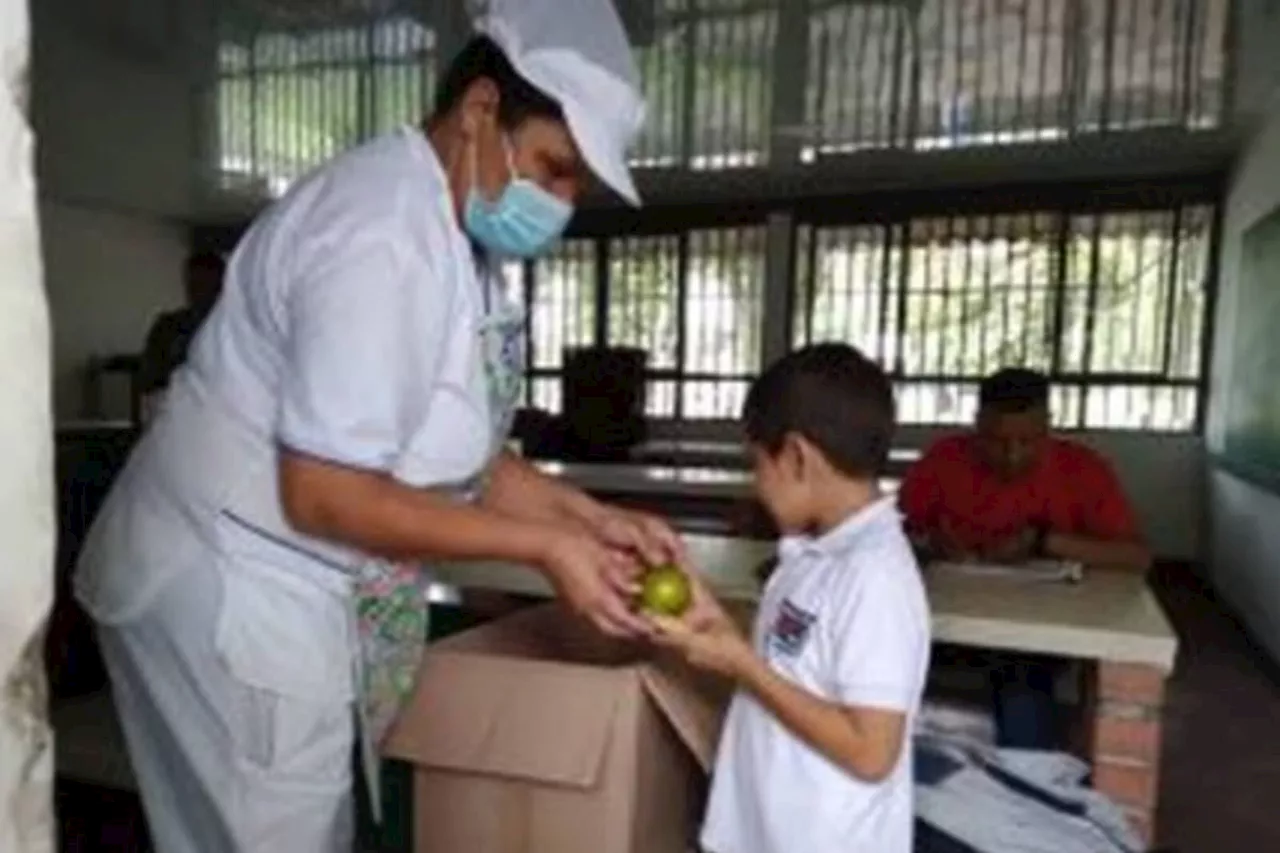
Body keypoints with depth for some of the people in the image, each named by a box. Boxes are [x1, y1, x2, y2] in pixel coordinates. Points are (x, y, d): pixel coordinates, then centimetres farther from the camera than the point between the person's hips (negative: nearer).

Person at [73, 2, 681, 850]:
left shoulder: (460, 238, 4)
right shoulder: (384, 235, -26)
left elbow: (452, 453, 7)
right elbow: (324, 494, -27)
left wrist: (588, 516, -4)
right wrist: (542, 545, -22)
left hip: (290, 590, 9)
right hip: (229, 592, -9)